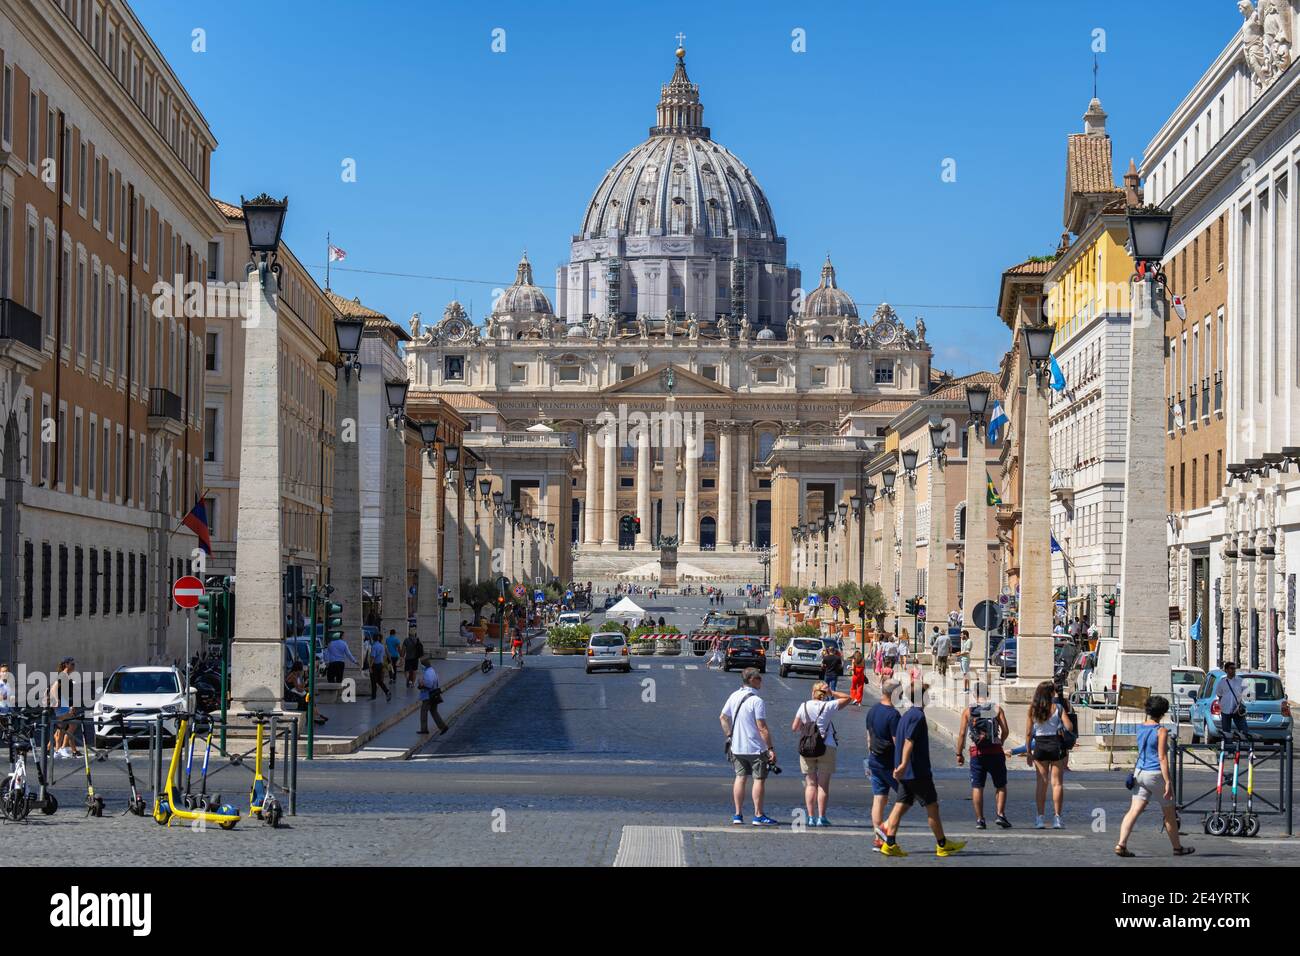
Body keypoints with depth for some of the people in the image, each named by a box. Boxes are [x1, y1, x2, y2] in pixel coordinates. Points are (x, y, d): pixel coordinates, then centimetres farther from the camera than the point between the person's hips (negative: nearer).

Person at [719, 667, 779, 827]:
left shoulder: (734, 697, 4)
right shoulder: (757, 701, -18)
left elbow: (723, 717, 13)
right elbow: (762, 728, -19)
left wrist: (730, 735, 20)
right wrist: (771, 748, -14)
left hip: (737, 747, 7)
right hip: (756, 748, -7)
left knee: (740, 778, 11)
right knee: (759, 779, 2)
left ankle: (738, 815, 11)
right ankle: (758, 816, 4)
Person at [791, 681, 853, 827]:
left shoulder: (804, 706, 0)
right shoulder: (828, 706, -6)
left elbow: (794, 727, 1)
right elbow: (847, 698, 4)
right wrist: (832, 693, 0)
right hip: (826, 748, -2)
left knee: (810, 784, 7)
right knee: (823, 784, 4)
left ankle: (811, 817, 4)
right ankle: (821, 818, 3)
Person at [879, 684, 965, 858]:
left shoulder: (906, 715, 15)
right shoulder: (918, 716, -15)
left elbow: (895, 738, 21)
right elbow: (909, 741, -24)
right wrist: (904, 765, -30)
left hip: (906, 773, 9)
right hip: (918, 772, -9)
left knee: (901, 805, 7)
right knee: (932, 806, 1)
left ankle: (890, 844, 1)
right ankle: (942, 845, 9)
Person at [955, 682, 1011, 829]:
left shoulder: (968, 711, 2)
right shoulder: (997, 708, 2)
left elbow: (962, 734, -3)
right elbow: (1006, 731, -3)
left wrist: (959, 753, 4)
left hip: (977, 752, 0)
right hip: (995, 751, 0)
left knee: (977, 787, 5)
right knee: (1000, 786, 11)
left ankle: (979, 819, 1)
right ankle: (1000, 814, -3)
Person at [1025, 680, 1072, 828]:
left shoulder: (1032, 709, 0)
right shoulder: (1058, 707, -6)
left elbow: (1028, 733, 1)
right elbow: (1069, 727, -12)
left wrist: (1028, 752, 8)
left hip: (1039, 746, 2)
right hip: (1056, 745, -2)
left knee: (1041, 782, 8)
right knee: (1057, 783, 3)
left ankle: (1040, 818, 6)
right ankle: (1057, 817, 0)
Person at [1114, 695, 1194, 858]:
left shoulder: (1140, 728, 7)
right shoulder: (1161, 731, -13)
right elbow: (1162, 758, -17)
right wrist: (1168, 782, -17)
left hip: (1140, 772, 6)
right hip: (1156, 774, -6)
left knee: (1134, 810, -2)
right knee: (1169, 814, 12)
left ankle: (1121, 844, -17)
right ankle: (1177, 847, 25)